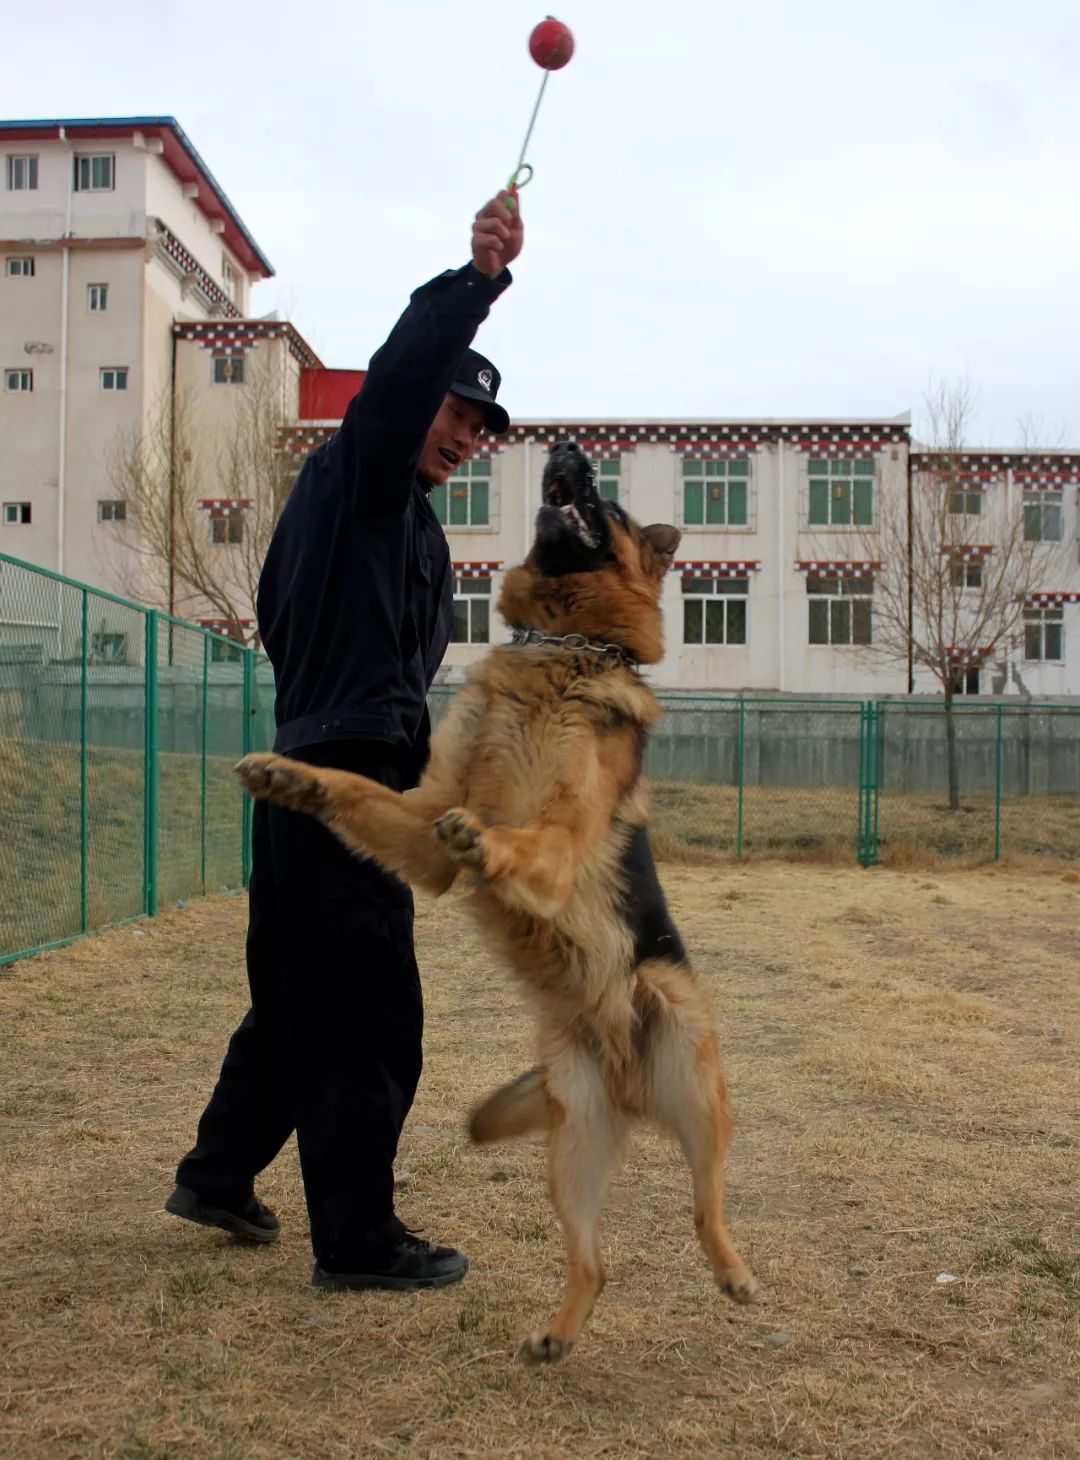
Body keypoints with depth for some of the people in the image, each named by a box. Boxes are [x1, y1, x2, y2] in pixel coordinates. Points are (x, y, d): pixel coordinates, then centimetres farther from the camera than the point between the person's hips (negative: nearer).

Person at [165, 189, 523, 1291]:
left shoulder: (401, 517, 23)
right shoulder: (355, 476, -5)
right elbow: (398, 376, -25)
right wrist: (476, 281, -38)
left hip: (311, 782, 10)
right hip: (343, 786, -10)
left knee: (299, 999, 20)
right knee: (370, 1020, -5)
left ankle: (218, 1174, 34)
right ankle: (356, 1243, 5)